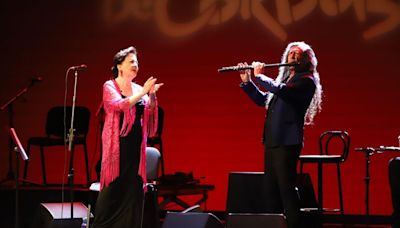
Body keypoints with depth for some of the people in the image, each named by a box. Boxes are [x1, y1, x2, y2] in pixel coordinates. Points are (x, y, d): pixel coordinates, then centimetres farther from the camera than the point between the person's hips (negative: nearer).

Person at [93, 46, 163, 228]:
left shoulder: (139, 90, 12)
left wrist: (152, 96, -6)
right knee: (112, 190, -6)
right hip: (117, 145, -4)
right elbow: (120, 105, -18)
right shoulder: (110, 86, 0)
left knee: (133, 191, 1)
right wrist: (142, 93, -19)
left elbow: (150, 115, 7)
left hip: (136, 146, 5)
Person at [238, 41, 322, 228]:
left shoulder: (306, 81, -6)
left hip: (287, 141, -8)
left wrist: (259, 76, -9)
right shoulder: (284, 79, 20)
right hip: (271, 140, 8)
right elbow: (262, 100, 27)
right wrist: (247, 81, 15)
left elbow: (280, 90, -22)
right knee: (271, 187, 10)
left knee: (286, 187, -10)